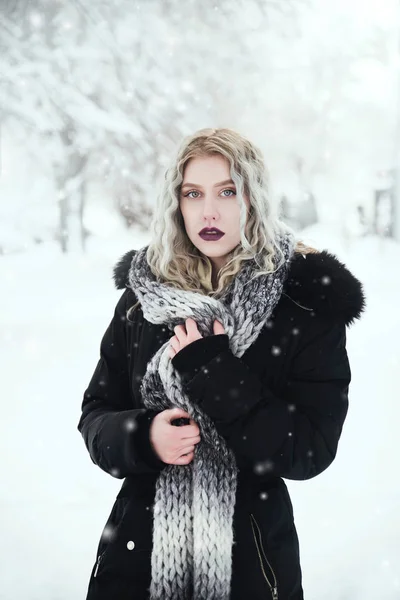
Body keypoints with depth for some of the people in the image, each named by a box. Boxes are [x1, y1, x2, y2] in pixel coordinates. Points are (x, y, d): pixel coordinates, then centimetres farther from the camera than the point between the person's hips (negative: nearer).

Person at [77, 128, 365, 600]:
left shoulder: (307, 298, -9)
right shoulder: (144, 293, -1)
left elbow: (311, 452, -13)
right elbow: (96, 414, 4)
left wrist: (212, 372, -21)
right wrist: (142, 436, -17)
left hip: (251, 559, -2)